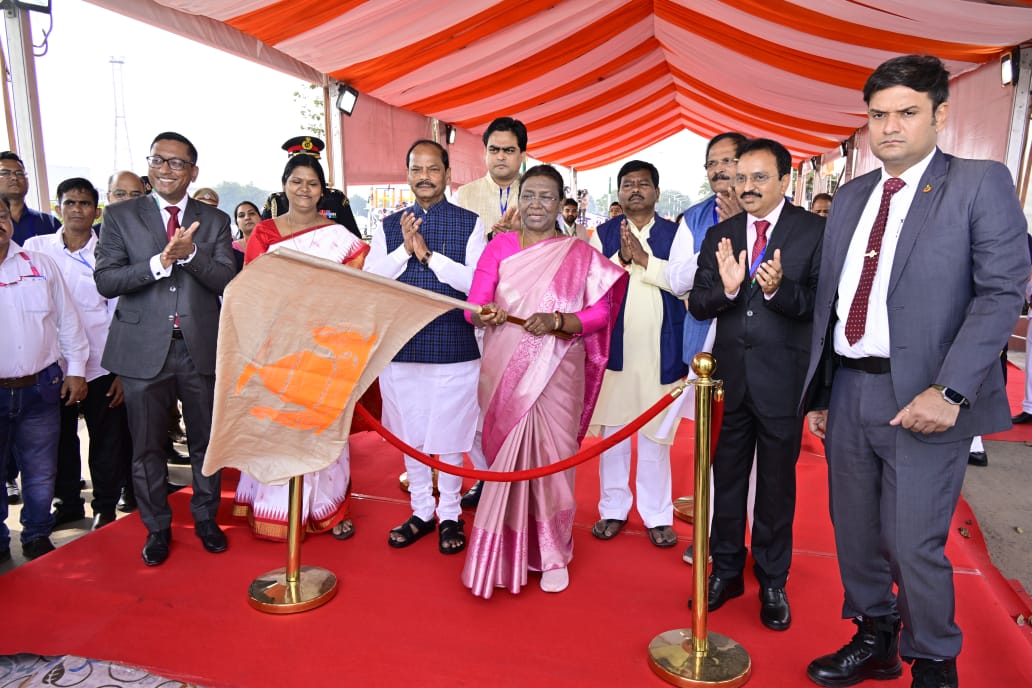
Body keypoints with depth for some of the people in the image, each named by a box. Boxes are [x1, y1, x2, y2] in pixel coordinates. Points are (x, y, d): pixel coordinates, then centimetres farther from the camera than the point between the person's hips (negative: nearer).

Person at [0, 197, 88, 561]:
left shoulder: (41, 264, 6)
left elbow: (67, 320, 9)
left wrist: (76, 368, 5)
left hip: (41, 387, 1)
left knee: (41, 473, 11)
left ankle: (37, 537, 29)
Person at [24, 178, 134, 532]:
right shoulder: (35, 248, 2)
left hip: (101, 366, -1)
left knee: (107, 442, 6)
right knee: (59, 439, 13)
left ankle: (105, 504, 24)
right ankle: (67, 501, 33)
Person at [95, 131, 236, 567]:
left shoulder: (215, 220, 7)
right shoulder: (120, 216, 4)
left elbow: (227, 281, -4)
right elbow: (105, 281, -6)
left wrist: (190, 253, -21)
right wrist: (159, 262, -20)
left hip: (200, 347, 1)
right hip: (143, 349, 0)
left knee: (207, 441, 11)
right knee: (147, 447, 10)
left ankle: (206, 518, 30)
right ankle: (157, 527, 27)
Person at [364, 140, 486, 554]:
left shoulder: (469, 224, 0)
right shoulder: (389, 227, 8)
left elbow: (478, 282, -11)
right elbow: (367, 280, -1)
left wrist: (430, 255, -17)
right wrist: (404, 250, -14)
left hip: (453, 346, -3)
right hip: (401, 346, 3)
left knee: (449, 433, 6)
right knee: (410, 433, 13)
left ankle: (450, 514, 25)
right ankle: (421, 510, 31)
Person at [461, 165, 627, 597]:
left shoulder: (580, 255, 4)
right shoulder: (498, 247, 7)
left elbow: (600, 313, -3)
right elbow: (475, 305, 1)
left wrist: (557, 321, -20)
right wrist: (485, 315, -22)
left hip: (556, 375, -1)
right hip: (505, 374, 1)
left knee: (552, 459, 5)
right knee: (505, 458, 6)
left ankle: (553, 555, 23)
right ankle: (505, 552, 22)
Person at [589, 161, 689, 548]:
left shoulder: (676, 233, 6)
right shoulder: (603, 234, 7)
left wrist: (644, 259, -15)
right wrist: (622, 258, -16)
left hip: (660, 349, -1)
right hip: (613, 346, 1)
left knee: (655, 433, 6)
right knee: (612, 429, 9)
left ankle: (657, 515, 17)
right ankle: (613, 509, 22)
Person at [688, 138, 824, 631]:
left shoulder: (815, 231, -5)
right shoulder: (719, 235, 6)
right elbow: (696, 305, -1)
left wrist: (779, 289, -28)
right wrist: (724, 288, -21)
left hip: (783, 378, -3)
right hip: (729, 376, 3)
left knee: (777, 484, 11)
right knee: (726, 479, 15)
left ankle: (773, 582, 30)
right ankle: (726, 571, 33)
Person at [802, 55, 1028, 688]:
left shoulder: (981, 183, -1)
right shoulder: (851, 197, 14)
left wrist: (950, 390, -20)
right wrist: (820, 393, 11)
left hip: (920, 396, -5)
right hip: (848, 391, 5)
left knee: (914, 544, 0)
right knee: (855, 533, 15)